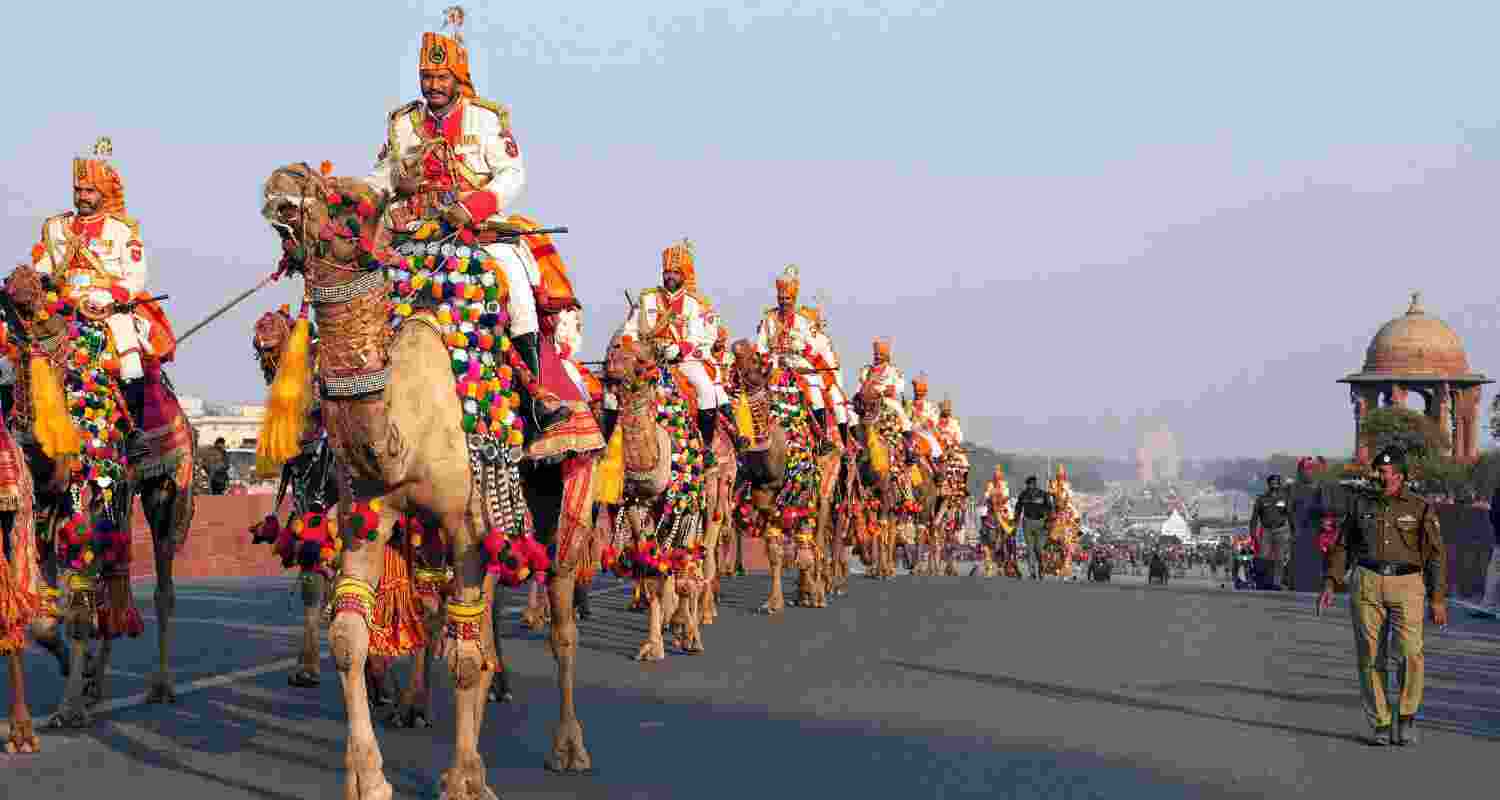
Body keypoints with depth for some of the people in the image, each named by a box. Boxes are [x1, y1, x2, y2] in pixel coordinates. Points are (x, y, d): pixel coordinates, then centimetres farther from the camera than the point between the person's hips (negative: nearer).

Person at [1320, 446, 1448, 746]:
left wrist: (1438, 599, -4)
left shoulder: (1420, 509, 3)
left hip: (1406, 585, -2)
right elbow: (1342, 546, 12)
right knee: (1370, 656, -1)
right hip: (1367, 584, 2)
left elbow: (1436, 555, 2)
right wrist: (1329, 583, 2)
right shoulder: (1361, 504, 9)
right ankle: (1380, 724, 10)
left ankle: (1406, 715, 2)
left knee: (1409, 652, -18)